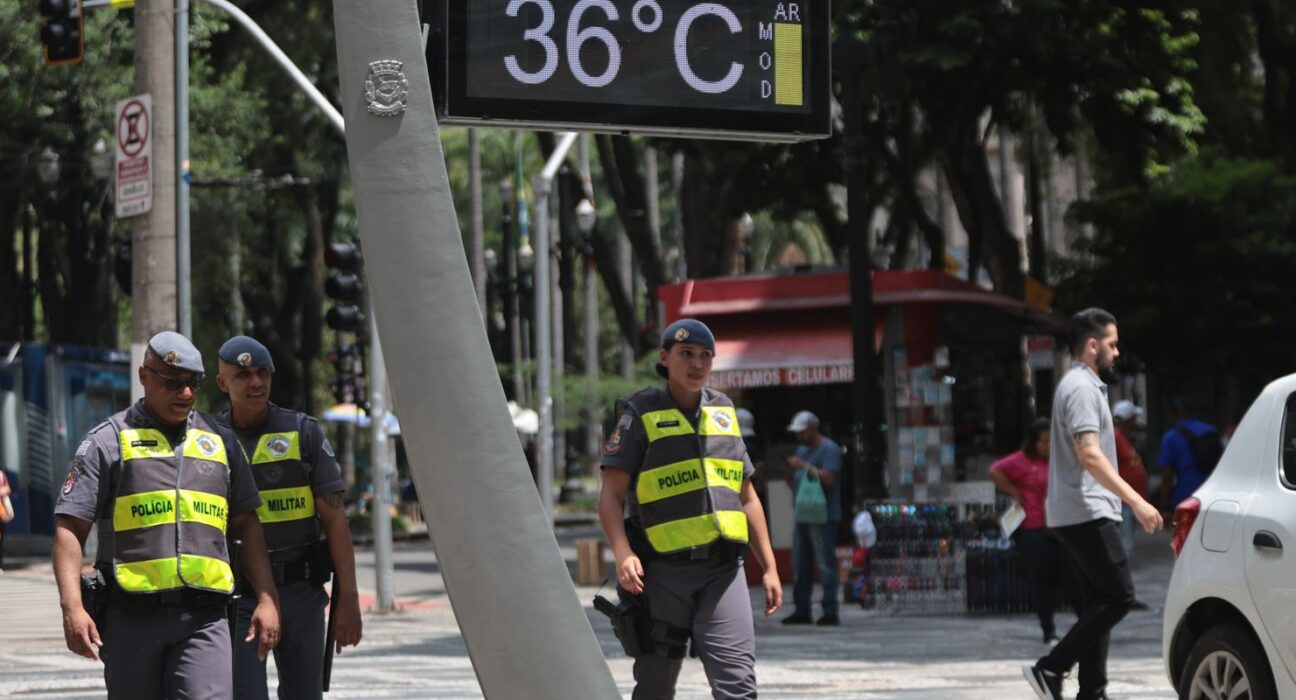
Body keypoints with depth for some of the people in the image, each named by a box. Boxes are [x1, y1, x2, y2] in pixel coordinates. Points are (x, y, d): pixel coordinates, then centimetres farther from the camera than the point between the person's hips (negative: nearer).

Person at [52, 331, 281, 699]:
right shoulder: (108, 442, 4)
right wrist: (72, 607, -14)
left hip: (204, 618, 2)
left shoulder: (220, 442, 15)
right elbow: (70, 529, -2)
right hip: (131, 617, -2)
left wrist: (267, 599, 9)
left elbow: (247, 527, 19)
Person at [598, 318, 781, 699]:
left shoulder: (724, 412, 15)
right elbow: (611, 495, -6)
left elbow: (747, 497, 20)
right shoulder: (641, 414, 0)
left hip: (723, 570, 3)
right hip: (663, 572, -3)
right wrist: (624, 555, -22)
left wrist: (769, 568, 15)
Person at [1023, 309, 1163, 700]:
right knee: (1119, 596, -11)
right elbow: (1090, 455, -23)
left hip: (1079, 513, 11)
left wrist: (1126, 500, 27)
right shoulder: (1081, 388, -13)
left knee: (1100, 600, 9)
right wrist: (1136, 501, -27)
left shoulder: (1082, 385, 20)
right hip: (1086, 512, -11)